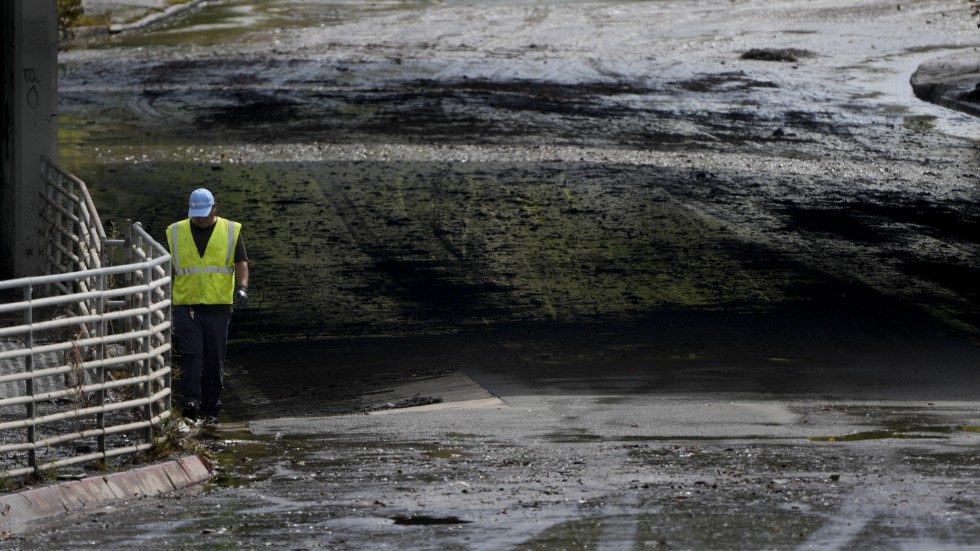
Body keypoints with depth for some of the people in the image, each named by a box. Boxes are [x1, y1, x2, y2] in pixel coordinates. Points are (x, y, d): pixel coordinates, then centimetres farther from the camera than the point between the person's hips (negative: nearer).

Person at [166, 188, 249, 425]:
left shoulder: (231, 232, 6)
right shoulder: (175, 233, 9)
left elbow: (241, 263, 1)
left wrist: (242, 287, -18)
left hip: (218, 307, 0)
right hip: (186, 306, 0)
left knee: (215, 359, 3)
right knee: (191, 354, -14)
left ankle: (210, 409, 11)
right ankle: (190, 402, -18)